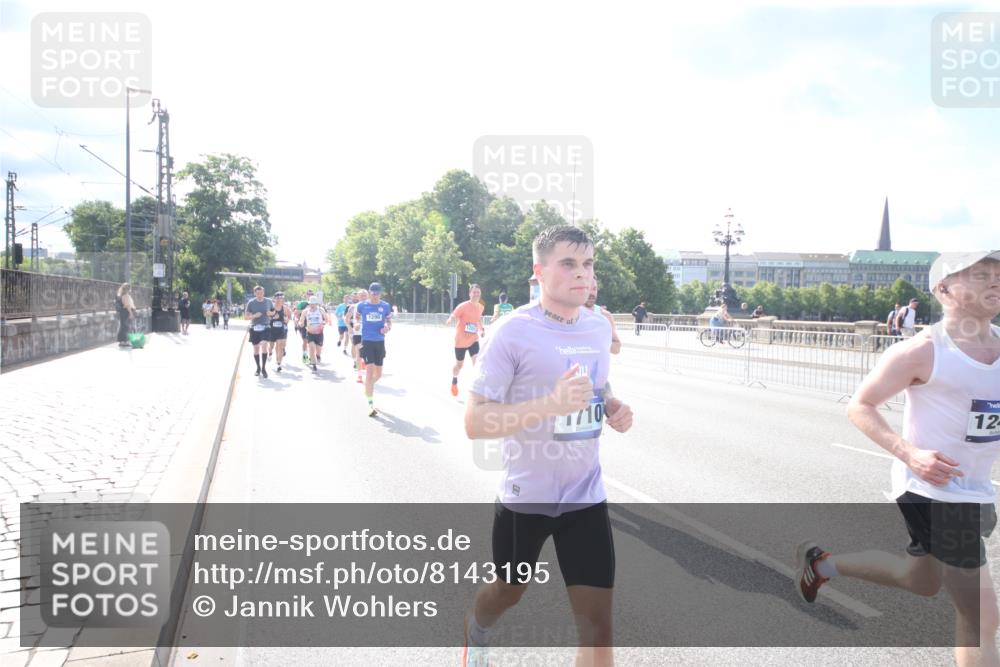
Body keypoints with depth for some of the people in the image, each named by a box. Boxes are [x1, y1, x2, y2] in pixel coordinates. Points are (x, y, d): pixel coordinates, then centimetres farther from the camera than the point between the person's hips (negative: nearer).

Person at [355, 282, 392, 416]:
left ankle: (368, 386, 45)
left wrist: (387, 327, -10)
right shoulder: (362, 305, -2)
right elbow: (356, 318, 16)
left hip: (380, 342, 3)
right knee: (369, 371, -13)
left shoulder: (385, 306, 1)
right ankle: (370, 404, -9)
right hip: (366, 341, -3)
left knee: (378, 374, 11)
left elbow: (389, 321, 8)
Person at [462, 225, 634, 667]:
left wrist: (614, 407, -3)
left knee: (597, 620, -1)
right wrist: (551, 403, -34)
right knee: (508, 592, 21)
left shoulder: (600, 327, 1)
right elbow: (475, 422, -22)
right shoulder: (513, 331, -18)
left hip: (585, 495, 4)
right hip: (526, 495, -3)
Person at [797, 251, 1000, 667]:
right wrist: (909, 453, -23)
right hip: (930, 491, -8)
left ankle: (822, 563, 43)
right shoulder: (923, 351, -16)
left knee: (921, 582, 26)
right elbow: (859, 406, -10)